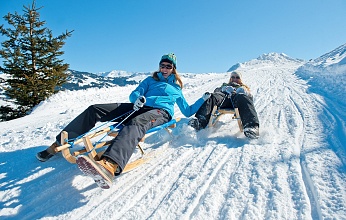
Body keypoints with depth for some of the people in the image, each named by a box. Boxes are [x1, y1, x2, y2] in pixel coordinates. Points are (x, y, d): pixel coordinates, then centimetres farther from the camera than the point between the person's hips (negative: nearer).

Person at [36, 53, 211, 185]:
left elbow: (188, 111, 28)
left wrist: (204, 100, 18)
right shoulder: (150, 80, 30)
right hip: (139, 108, 4)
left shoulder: (176, 89, 28)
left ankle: (110, 165, -70)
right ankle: (59, 144, -4)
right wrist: (138, 98, -8)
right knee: (94, 110, -11)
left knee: (136, 123, -42)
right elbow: (134, 94, 16)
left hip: (161, 113, -4)